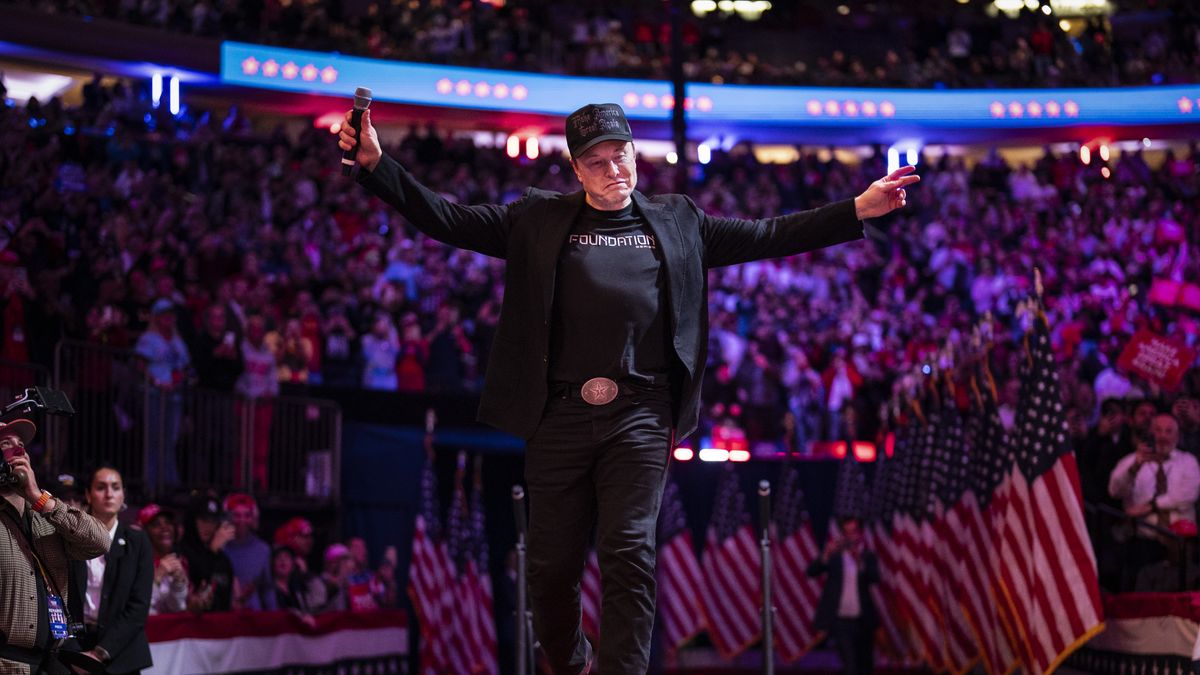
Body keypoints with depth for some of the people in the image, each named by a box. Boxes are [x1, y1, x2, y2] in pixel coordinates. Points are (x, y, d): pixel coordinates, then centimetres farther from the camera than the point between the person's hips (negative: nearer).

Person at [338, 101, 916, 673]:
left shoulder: (676, 221, 16)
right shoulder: (539, 219, 11)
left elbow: (768, 236, 15)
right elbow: (445, 218, 7)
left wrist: (858, 209, 8)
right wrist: (377, 166, -5)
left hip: (639, 416, 0)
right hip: (560, 415, 1)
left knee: (629, 555, -9)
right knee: (553, 564, 6)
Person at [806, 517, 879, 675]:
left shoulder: (869, 557, 6)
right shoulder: (834, 556, 3)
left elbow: (874, 578, -14)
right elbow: (811, 571, -11)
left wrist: (859, 562, -30)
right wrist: (826, 554, -27)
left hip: (863, 620, 2)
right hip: (840, 620, -2)